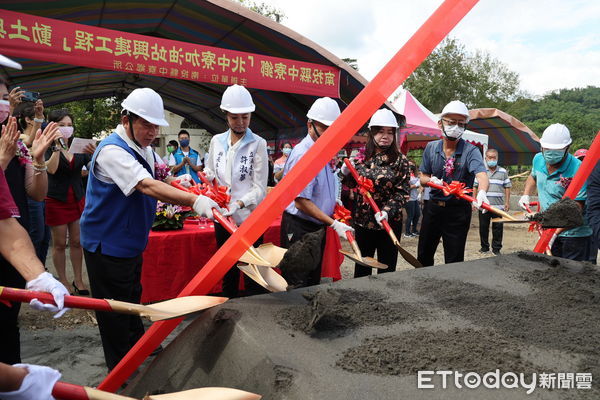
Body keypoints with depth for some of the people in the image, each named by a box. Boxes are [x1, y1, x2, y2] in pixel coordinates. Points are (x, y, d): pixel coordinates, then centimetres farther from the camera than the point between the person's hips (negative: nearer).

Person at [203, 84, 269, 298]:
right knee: (228, 271, 17)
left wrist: (239, 203, -25)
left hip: (249, 217, -4)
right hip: (222, 217, 4)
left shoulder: (258, 144, -7)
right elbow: (209, 173, 15)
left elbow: (260, 187, -10)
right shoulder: (217, 141, 6)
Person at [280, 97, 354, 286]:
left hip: (317, 227, 10)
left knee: (314, 281, 19)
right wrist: (333, 223, -23)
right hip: (299, 229, -10)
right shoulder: (303, 154, -20)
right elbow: (301, 201, -24)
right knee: (299, 285, -3)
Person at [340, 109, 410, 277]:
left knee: (387, 267, 9)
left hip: (389, 222, -2)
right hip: (363, 219, 2)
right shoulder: (362, 156, 2)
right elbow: (353, 184, 12)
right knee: (362, 266, 14)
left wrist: (387, 211, -21)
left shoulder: (400, 160, -5)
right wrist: (345, 172, -8)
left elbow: (402, 192, -7)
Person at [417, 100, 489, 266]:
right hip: (433, 207, 4)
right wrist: (432, 180, -16)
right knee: (423, 255, 16)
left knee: (454, 261, 4)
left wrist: (482, 192, -51)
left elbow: (481, 174, -29)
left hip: (458, 211, -4)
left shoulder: (470, 151, -12)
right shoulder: (431, 148, 1)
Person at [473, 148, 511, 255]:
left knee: (498, 227, 2)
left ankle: (496, 248, 12)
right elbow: (475, 187, 7)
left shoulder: (503, 172, 8)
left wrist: (507, 202, 2)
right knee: (483, 227, 6)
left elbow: (507, 187, 8)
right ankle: (484, 247, 19)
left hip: (498, 206, 0)